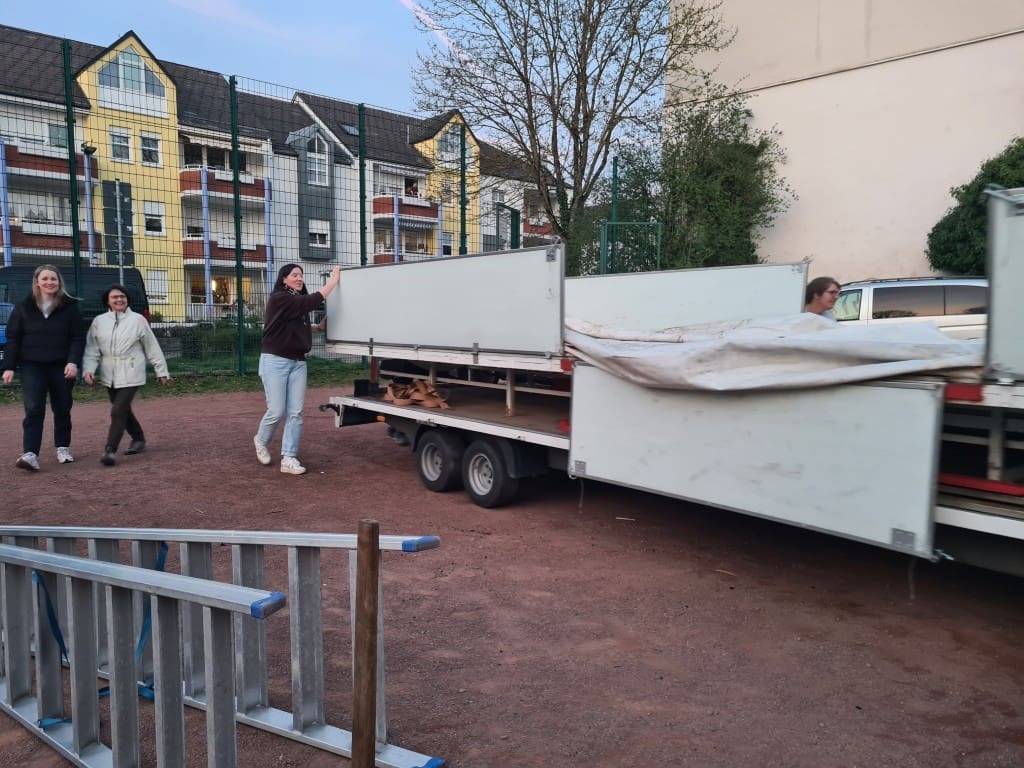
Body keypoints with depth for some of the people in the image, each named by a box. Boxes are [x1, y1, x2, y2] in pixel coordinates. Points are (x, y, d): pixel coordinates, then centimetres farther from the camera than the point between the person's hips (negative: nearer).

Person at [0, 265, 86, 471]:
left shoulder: (70, 306, 0)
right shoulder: (24, 307, 3)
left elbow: (78, 338, -2)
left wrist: (73, 362, -14)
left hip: (61, 366, 0)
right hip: (32, 366, 0)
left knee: (62, 409, 10)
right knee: (33, 409, -11)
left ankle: (63, 448, 26)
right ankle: (30, 454, -15)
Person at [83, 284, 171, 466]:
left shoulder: (137, 320, -3)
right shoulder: (99, 321, 5)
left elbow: (152, 347, 2)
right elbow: (92, 349, 4)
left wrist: (161, 370, 5)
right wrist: (89, 370, -10)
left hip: (130, 375, -4)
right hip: (109, 375, 4)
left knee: (118, 411, -12)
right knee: (124, 410, 16)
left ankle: (110, 450, -9)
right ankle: (139, 439, 36)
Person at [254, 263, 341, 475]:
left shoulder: (298, 302, 14)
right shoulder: (279, 299, -12)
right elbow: (314, 301, -20)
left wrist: (318, 327, 11)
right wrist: (333, 280, -13)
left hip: (298, 362, 8)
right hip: (275, 361, -8)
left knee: (295, 413, 0)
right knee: (277, 411, -3)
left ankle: (289, 458, 2)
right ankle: (261, 441, 26)